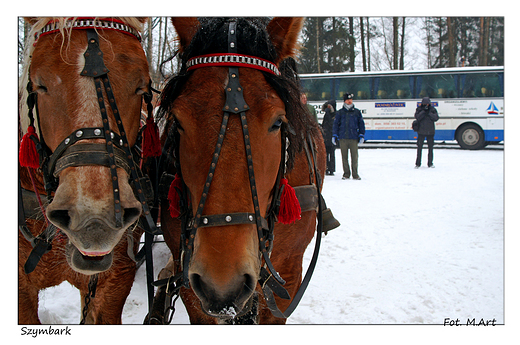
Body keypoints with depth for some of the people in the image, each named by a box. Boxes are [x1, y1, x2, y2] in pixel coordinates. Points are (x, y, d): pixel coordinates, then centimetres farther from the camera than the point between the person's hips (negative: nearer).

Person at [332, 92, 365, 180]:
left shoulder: (357, 112, 10)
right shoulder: (340, 112, 10)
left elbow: (361, 124, 12)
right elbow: (336, 124, 10)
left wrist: (361, 135, 5)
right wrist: (334, 135, 3)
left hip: (354, 137, 0)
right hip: (343, 138, 0)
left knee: (354, 156, -2)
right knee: (344, 156, 3)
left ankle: (355, 174, 7)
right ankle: (346, 173, 12)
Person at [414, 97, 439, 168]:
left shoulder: (432, 109, 4)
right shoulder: (419, 109, 1)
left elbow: (436, 118, -8)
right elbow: (417, 117, -15)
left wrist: (429, 113, -16)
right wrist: (424, 111, -20)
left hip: (430, 131, 2)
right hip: (421, 131, -1)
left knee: (430, 147, 6)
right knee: (419, 147, 0)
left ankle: (430, 163, 15)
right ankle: (417, 164, 7)